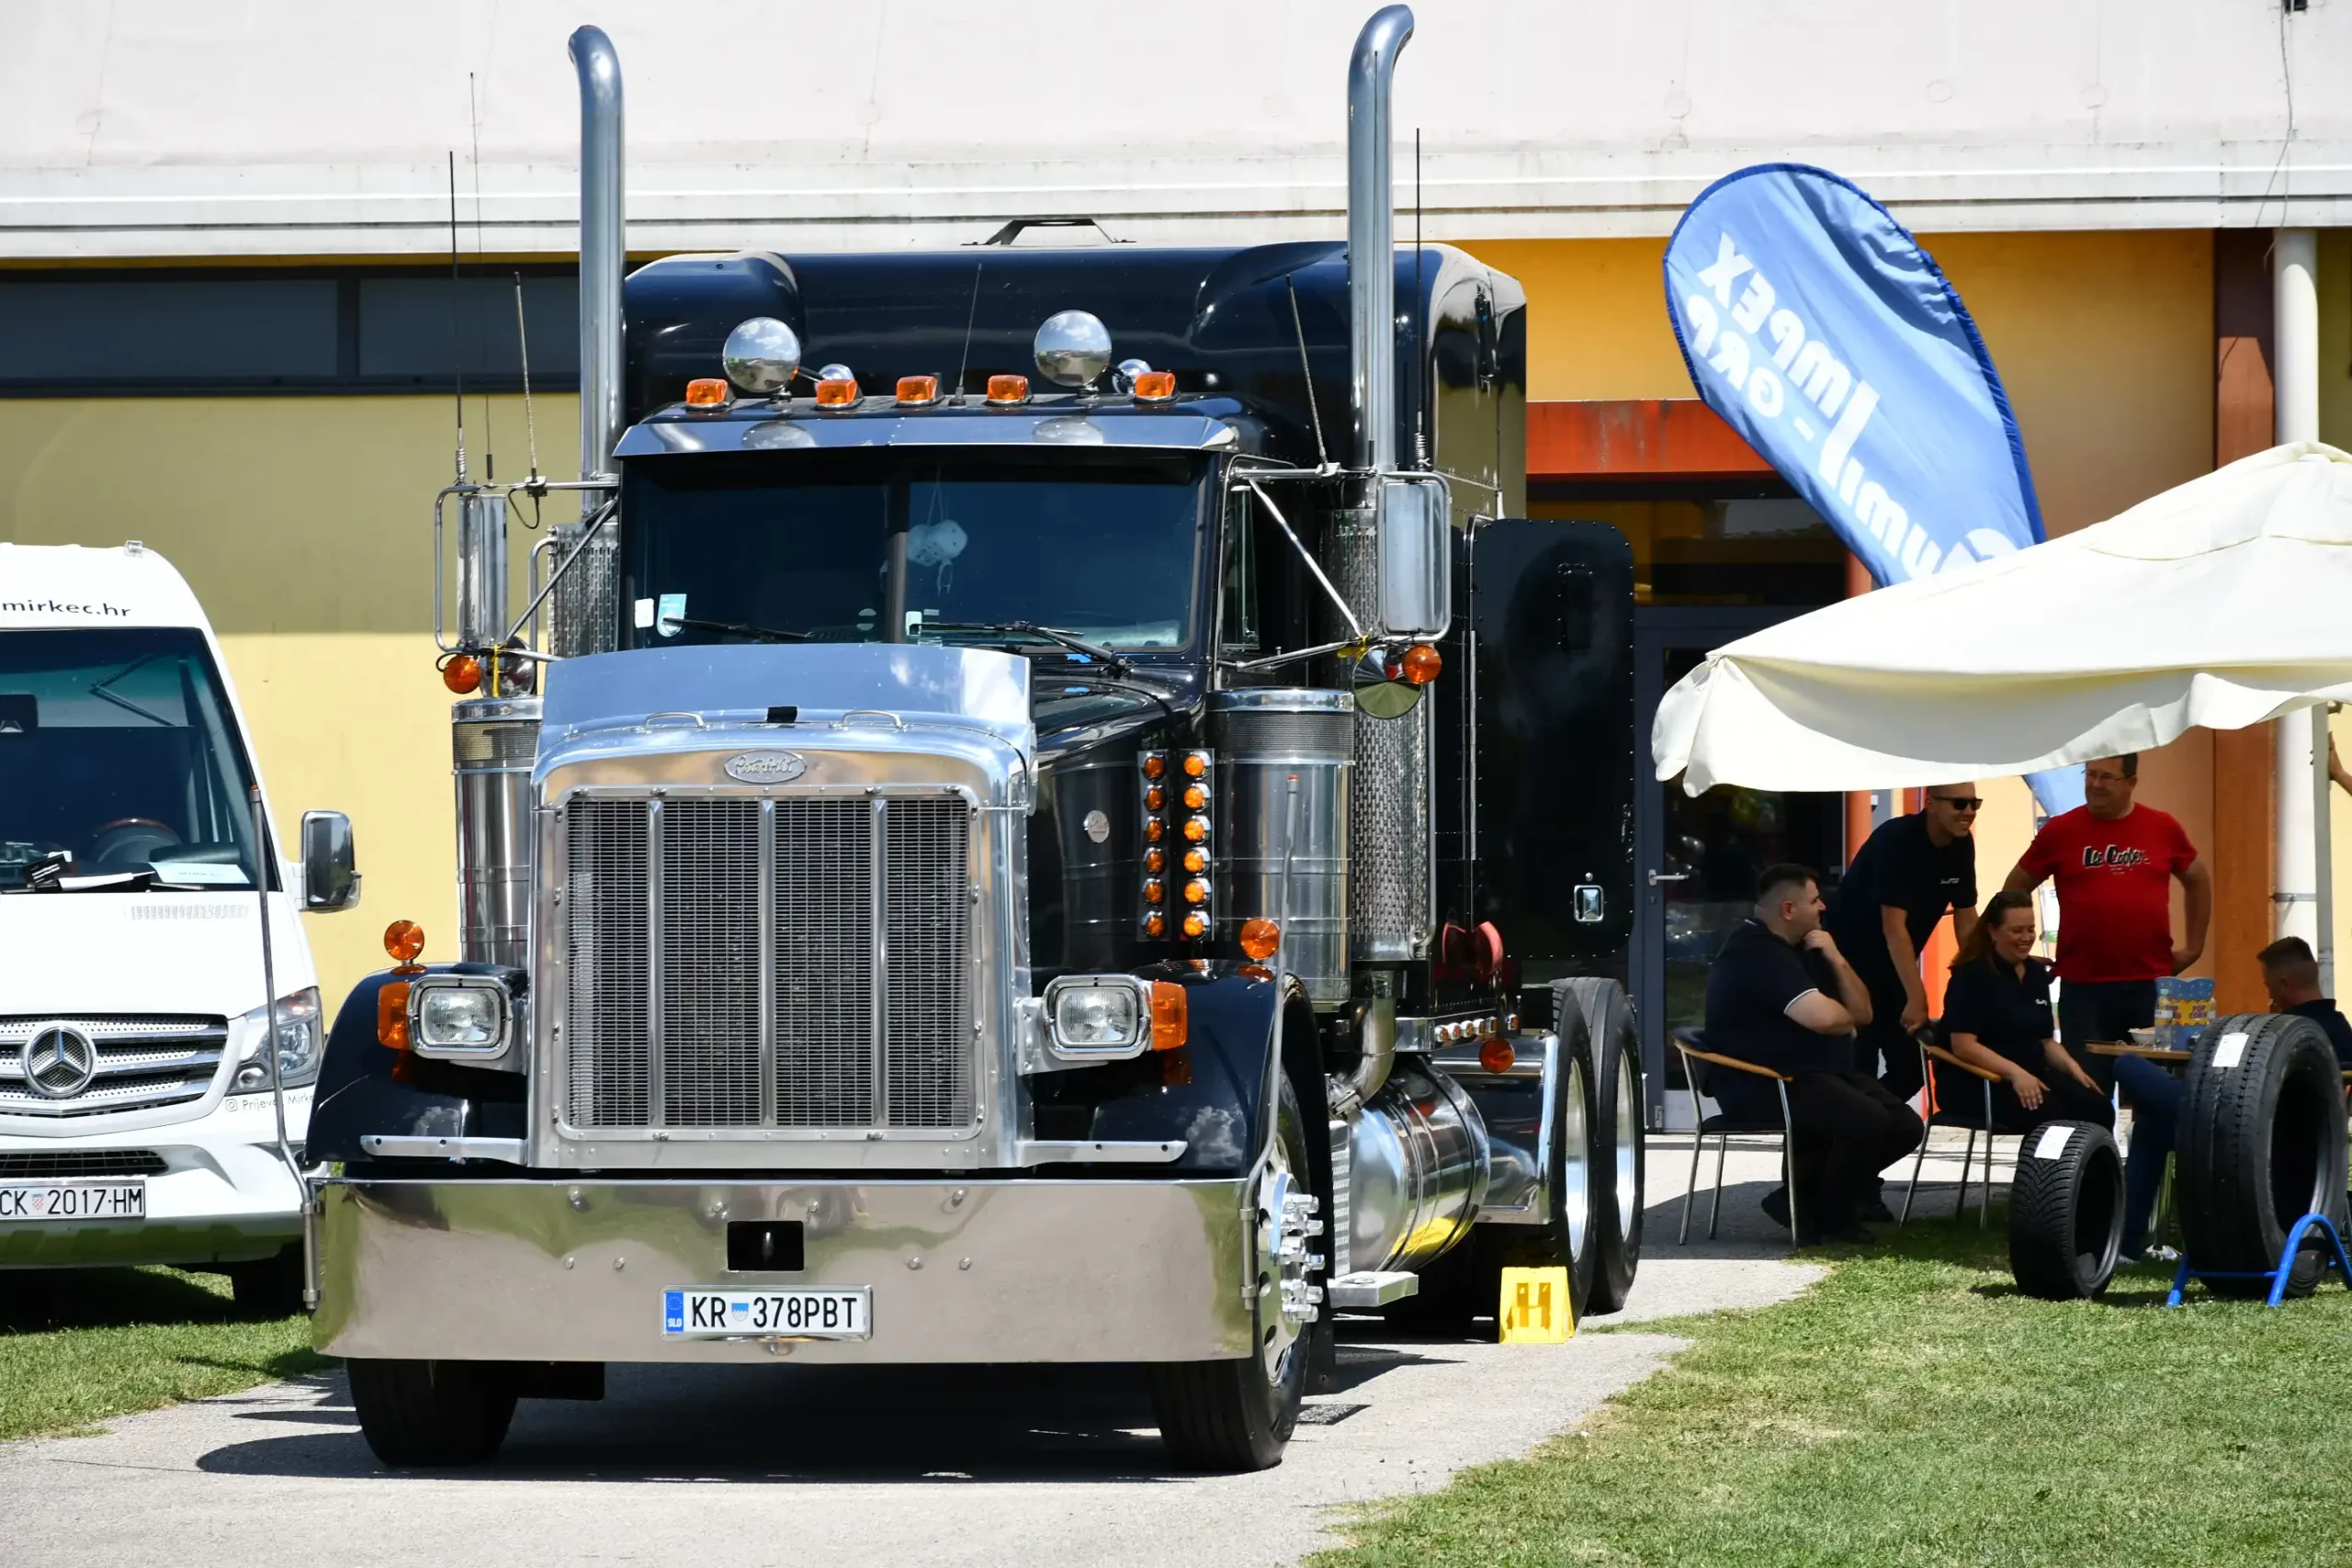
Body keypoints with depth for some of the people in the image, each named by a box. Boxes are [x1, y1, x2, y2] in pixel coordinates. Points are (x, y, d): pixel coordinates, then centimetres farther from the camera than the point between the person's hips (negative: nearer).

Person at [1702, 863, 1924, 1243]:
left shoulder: (1797, 948, 18)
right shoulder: (1756, 955, -16)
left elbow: (1861, 1012, 16)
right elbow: (1825, 1017, -27)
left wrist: (1836, 960, -2)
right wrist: (1847, 1018, -2)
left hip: (1818, 1074, 11)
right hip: (1762, 1084, -11)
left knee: (1904, 1126, -6)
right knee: (1868, 1121, -30)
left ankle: (1805, 1195, -2)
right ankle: (1830, 1216, -6)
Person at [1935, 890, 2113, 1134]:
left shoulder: (2037, 973, 15)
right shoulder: (1972, 975, -8)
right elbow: (1963, 1045, -17)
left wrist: (2071, 1066, -1)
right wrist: (2015, 1073, -29)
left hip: (2031, 1075, 7)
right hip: (1975, 1082, -7)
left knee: (2098, 1109, -19)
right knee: (2048, 1113, -34)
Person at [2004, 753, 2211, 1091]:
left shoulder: (2162, 829, 4)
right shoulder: (2061, 831, 0)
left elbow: (2198, 880, 20)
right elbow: (2015, 889, 10)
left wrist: (2194, 946, 15)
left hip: (2151, 984, 1)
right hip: (2083, 986, -1)